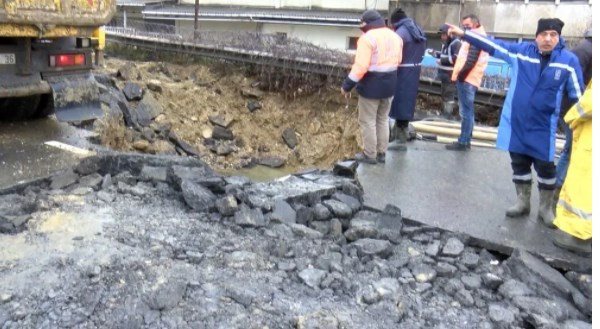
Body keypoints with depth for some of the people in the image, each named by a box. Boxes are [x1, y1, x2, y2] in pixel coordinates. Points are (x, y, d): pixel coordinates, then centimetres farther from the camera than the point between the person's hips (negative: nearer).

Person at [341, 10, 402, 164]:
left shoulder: (367, 38, -17)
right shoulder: (395, 37, 8)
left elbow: (360, 66, -23)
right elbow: (398, 61, 16)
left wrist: (347, 85, -17)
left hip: (371, 85, -8)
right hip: (389, 84, 8)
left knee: (368, 121, 4)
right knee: (383, 119, 17)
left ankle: (369, 155, 10)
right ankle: (381, 153, 23)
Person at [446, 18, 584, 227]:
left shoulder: (568, 60, -7)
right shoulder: (521, 51, -4)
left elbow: (577, 93, 0)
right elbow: (492, 44, -3)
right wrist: (463, 33, -7)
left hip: (544, 127, -2)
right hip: (516, 122, 2)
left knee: (545, 167, 5)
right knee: (519, 163, 14)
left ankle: (545, 208, 25)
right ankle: (522, 202, 32)